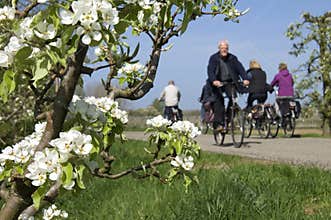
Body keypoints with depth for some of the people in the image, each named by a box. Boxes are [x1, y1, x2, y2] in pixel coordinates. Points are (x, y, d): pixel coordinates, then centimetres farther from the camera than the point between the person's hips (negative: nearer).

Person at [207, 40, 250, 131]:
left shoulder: (232, 58, 5)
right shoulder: (214, 58, -1)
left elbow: (240, 68, -7)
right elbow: (210, 70, -15)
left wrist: (245, 78, -25)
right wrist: (214, 80, -35)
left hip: (229, 82, 2)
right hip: (218, 83, -2)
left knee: (233, 97, -18)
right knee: (219, 99, -18)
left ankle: (229, 119, -4)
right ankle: (218, 123, -18)